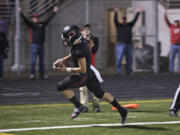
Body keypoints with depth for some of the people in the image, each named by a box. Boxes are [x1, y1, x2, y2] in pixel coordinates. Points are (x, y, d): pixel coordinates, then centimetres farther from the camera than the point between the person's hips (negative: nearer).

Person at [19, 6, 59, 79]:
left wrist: (54, 12, 28)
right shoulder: (31, 24, 2)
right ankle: (32, 74, -11)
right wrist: (21, 13, -26)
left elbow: (49, 19, 23)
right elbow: (25, 19, -11)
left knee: (42, 60, 8)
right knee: (33, 60, -10)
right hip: (34, 44, -5)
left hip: (41, 45, 5)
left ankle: (42, 74, 13)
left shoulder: (42, 24, 14)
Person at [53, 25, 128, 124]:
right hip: (90, 72, 10)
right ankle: (121, 110, 22)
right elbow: (72, 56, 18)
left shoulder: (79, 50, -29)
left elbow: (82, 70, -26)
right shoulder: (81, 42, 0)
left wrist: (66, 69, -20)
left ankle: (78, 106, 0)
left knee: (61, 87, -7)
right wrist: (61, 61, 5)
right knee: (100, 93, 21)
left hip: (84, 75, -10)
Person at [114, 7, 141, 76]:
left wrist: (138, 13, 10)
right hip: (120, 44, -4)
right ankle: (118, 71, -11)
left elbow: (134, 20, 14)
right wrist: (116, 12, -26)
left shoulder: (129, 25, 14)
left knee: (129, 59, 6)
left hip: (128, 44, 4)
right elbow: (115, 20, -11)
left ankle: (128, 71, 14)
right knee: (119, 58, -12)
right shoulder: (118, 25, 4)